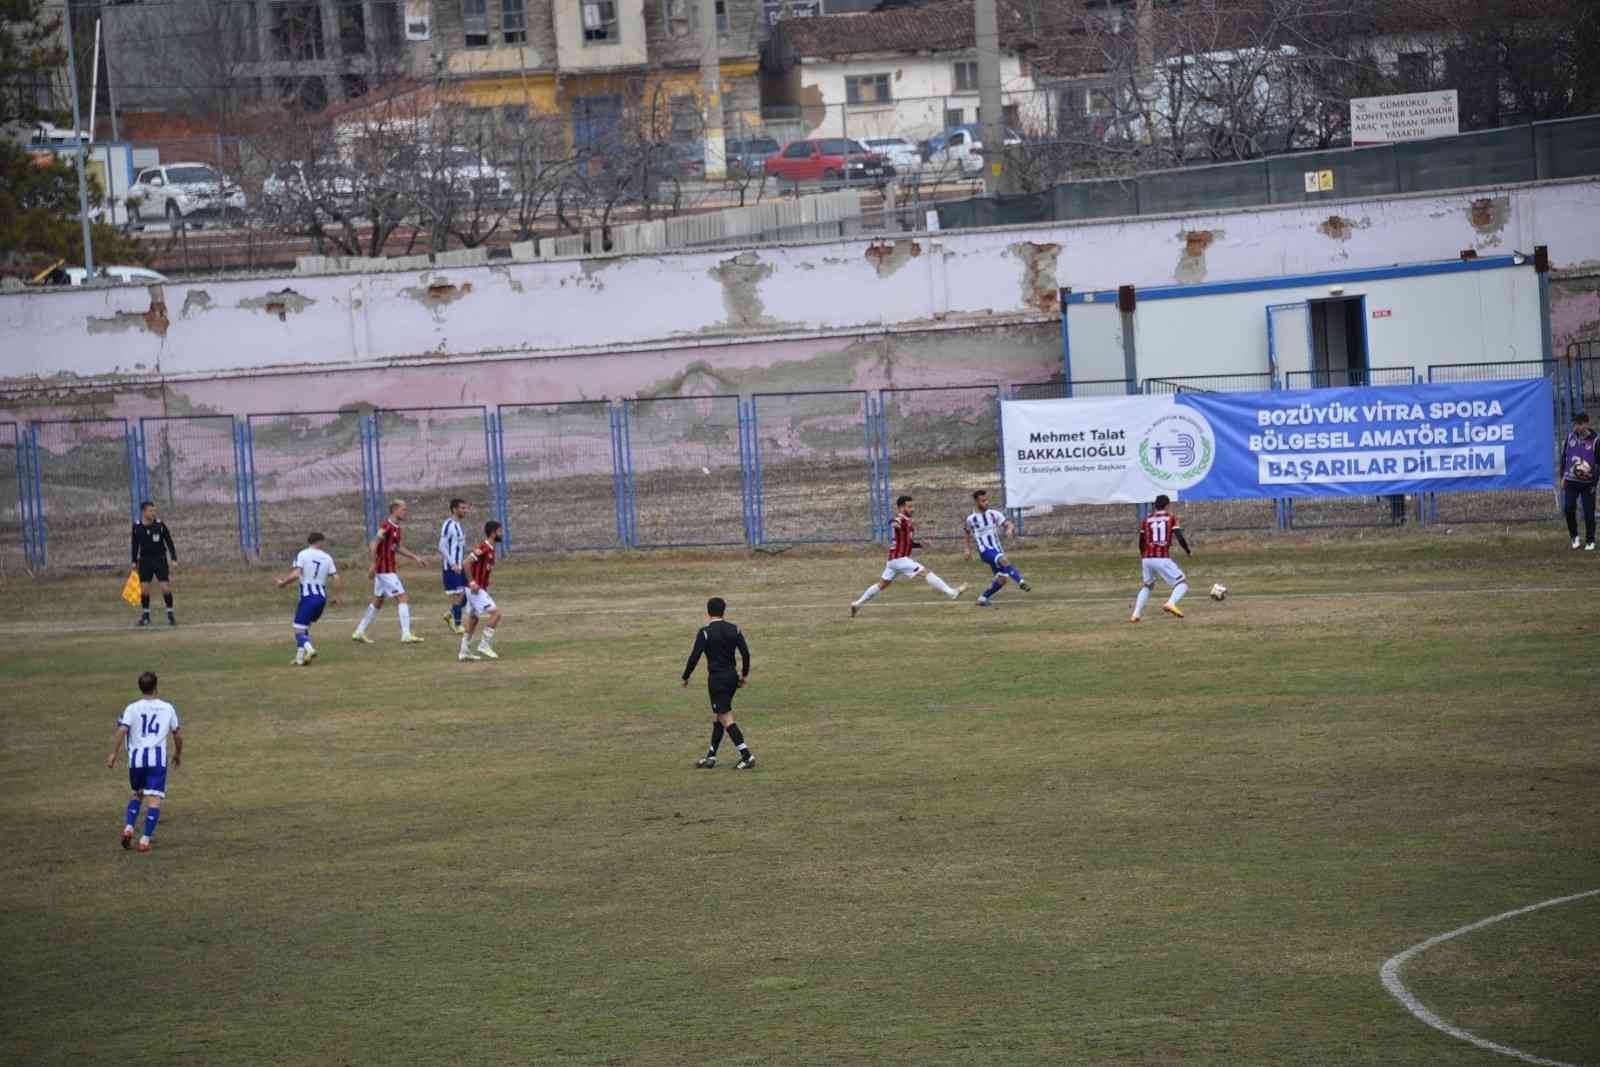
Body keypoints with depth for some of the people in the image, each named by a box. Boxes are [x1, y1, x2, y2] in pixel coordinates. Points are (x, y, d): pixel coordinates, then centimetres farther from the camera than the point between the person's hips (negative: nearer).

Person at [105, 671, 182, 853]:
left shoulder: (132, 708, 3)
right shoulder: (167, 708, 7)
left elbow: (122, 730, -11)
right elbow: (178, 734, 14)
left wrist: (113, 753, -9)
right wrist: (178, 753, 30)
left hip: (136, 757, 2)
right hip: (158, 757, -2)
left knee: (137, 793, 24)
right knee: (154, 799, -2)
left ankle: (128, 828, 7)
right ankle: (145, 839, -11)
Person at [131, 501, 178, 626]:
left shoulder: (160, 525, -8)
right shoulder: (137, 527, -3)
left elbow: (169, 542, -2)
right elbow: (135, 545, 10)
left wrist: (173, 559, -7)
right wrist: (134, 562, 11)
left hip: (160, 559, -2)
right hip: (145, 560, 2)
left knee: (165, 587, -10)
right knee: (144, 589, -2)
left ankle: (170, 615, 2)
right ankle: (145, 615, 13)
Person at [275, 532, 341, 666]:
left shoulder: (302, 555, -4)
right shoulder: (327, 557, 8)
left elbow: (296, 574, -16)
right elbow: (336, 577, 4)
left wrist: (282, 582, 0)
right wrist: (335, 596, 15)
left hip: (308, 596, -5)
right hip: (322, 597, 5)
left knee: (299, 630, -6)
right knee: (305, 628, 21)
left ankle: (309, 649, -33)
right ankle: (300, 657, 18)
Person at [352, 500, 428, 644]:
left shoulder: (396, 528, 13)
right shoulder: (387, 527, -16)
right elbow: (374, 543, -21)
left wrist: (415, 558, 24)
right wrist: (374, 564, -25)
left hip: (383, 571, 10)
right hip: (386, 570, -10)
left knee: (377, 602, 17)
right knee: (403, 599, -10)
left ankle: (359, 632, 23)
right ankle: (406, 635, -12)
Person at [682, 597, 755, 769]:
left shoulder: (705, 633, -11)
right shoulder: (734, 630, 3)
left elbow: (694, 657, -13)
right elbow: (745, 653, 2)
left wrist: (685, 677, 0)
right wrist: (745, 674, 15)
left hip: (717, 679, -6)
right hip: (732, 676, 6)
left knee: (725, 717, -5)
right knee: (717, 716, 16)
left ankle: (747, 756, -13)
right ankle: (711, 757, 22)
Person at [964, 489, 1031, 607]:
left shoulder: (994, 514, 3)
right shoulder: (971, 519, 1)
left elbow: (1008, 524, -5)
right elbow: (968, 534, 20)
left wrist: (1009, 529, -28)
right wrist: (968, 550, 15)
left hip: (998, 549, 4)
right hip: (985, 551, -4)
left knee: (1001, 579, 1)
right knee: (1004, 561, -32)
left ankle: (983, 598, 19)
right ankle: (1021, 582, -44)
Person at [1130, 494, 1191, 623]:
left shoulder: (1147, 519, 13)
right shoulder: (1171, 518, 4)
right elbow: (1179, 537, -6)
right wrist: (1188, 552, 9)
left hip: (1147, 559, 4)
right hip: (1163, 559, -4)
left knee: (1147, 586, 27)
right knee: (1183, 583, 2)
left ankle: (1136, 614, 18)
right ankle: (1171, 603, -26)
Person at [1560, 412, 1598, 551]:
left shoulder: (1594, 441, -6)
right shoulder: (1570, 437, 4)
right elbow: (1564, 457, 12)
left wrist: (1594, 476, -17)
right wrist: (1563, 476, 8)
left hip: (1587, 483, -2)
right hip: (1571, 481, 3)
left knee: (1589, 512, 0)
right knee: (1568, 508, -7)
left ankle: (1590, 541, 13)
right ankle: (1574, 536, 13)